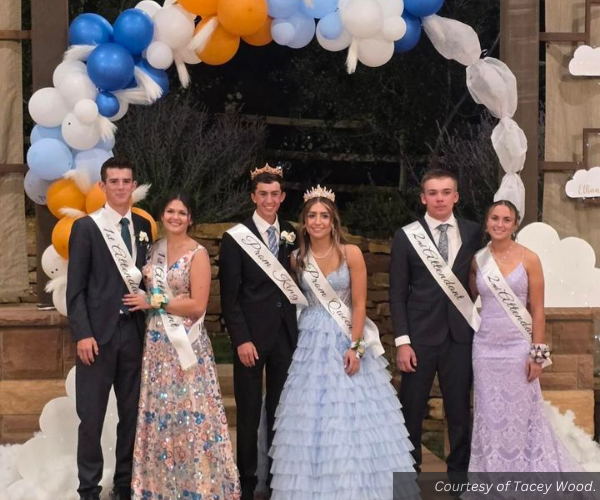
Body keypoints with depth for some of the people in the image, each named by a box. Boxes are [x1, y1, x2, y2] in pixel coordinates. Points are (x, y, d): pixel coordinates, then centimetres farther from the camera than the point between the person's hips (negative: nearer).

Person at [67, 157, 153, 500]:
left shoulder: (143, 227, 9)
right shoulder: (86, 227, -3)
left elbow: (146, 277, 13)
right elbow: (76, 288, -6)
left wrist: (149, 325, 2)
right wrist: (82, 334, -13)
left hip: (134, 331, 4)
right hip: (99, 333, -4)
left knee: (132, 412, 10)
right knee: (92, 416, 1)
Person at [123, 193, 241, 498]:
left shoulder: (197, 254, -8)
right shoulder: (154, 250, 11)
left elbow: (197, 306, -15)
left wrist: (153, 302, -12)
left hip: (185, 342, -6)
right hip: (157, 342, 6)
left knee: (189, 411, -3)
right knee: (159, 411, 7)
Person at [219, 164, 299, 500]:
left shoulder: (292, 235, 7)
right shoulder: (236, 238, -4)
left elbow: (296, 284, 10)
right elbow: (230, 296, -6)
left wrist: (298, 330, 2)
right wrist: (241, 339, -13)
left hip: (286, 335, 3)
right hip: (252, 336, -3)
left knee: (280, 411, 10)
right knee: (249, 413, 4)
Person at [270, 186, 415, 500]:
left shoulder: (351, 253, -7)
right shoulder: (298, 258, 3)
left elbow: (359, 304, -9)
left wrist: (355, 347, -14)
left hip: (347, 339, -2)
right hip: (312, 341, 3)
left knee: (351, 415, -2)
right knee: (311, 416, 2)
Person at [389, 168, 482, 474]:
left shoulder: (473, 233, 5)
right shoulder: (406, 236, 0)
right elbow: (397, 293, -1)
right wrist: (402, 341, -7)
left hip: (460, 335, 2)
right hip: (420, 335, -1)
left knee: (460, 409, 7)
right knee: (412, 410, 5)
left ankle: (459, 471, 19)